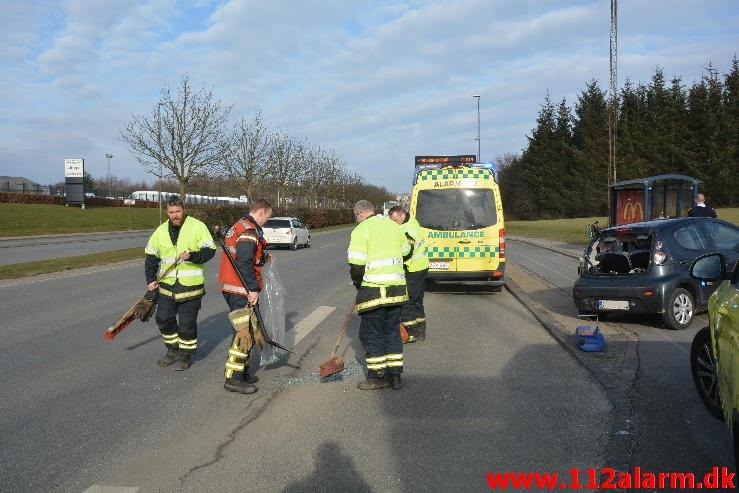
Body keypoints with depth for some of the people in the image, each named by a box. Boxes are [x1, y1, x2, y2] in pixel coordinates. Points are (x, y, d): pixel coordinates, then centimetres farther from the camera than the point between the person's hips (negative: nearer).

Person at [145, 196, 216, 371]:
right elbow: (151, 256, 14)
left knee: (187, 323, 1)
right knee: (163, 318, 7)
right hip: (167, 285, 5)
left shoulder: (197, 226, -7)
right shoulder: (161, 231, 7)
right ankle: (173, 350, 28)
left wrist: (192, 256, -27)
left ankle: (186, 355, 21)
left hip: (191, 285, -5)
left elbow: (209, 251, -10)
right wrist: (151, 279, 6)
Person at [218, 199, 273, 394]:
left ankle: (242, 371, 26)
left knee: (250, 330, 17)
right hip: (240, 290, -11)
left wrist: (262, 258, 21)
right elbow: (244, 263, -23)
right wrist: (253, 289, -21)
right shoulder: (249, 231, -15)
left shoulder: (238, 226, 18)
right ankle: (233, 378, -4)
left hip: (234, 288, 11)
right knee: (245, 332, -8)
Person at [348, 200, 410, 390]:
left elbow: (356, 264, -13)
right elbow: (405, 251, 19)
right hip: (397, 288, 7)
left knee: (370, 332, 6)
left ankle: (377, 376, 10)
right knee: (392, 331, 15)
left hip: (373, 289, -7)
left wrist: (357, 282, 4)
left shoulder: (361, 231, -10)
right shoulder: (393, 226, 11)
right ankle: (395, 376, 19)